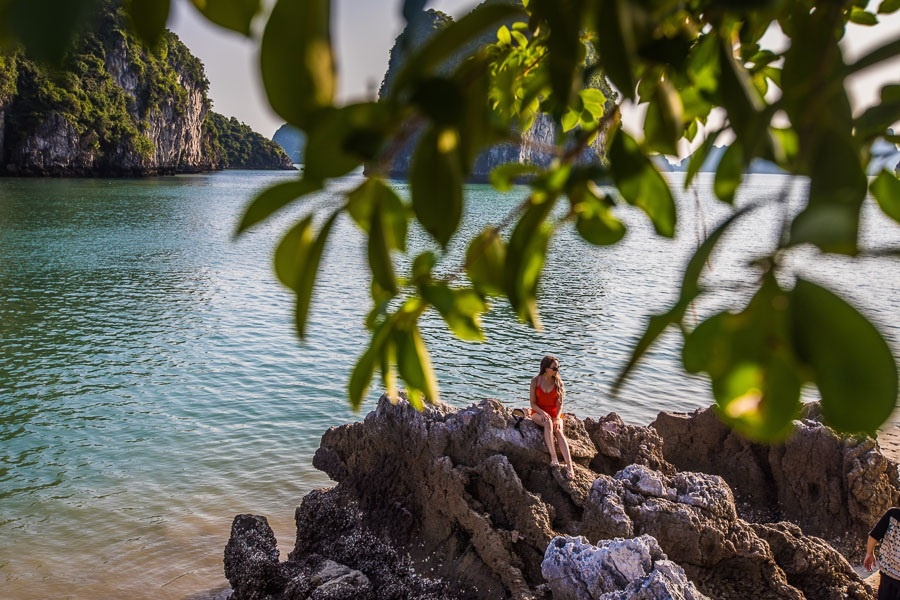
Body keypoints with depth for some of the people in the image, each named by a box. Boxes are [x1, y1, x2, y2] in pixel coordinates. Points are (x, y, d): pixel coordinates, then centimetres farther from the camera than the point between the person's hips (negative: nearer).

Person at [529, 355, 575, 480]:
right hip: (538, 413, -1)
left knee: (559, 431, -29)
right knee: (548, 423, -37)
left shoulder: (558, 382, -2)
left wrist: (557, 418, -19)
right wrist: (543, 413, -22)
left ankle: (569, 466, -42)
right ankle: (554, 458, -42)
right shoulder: (535, 380, -7)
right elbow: (532, 403, -6)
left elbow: (560, 404, -2)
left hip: (555, 413, 1)